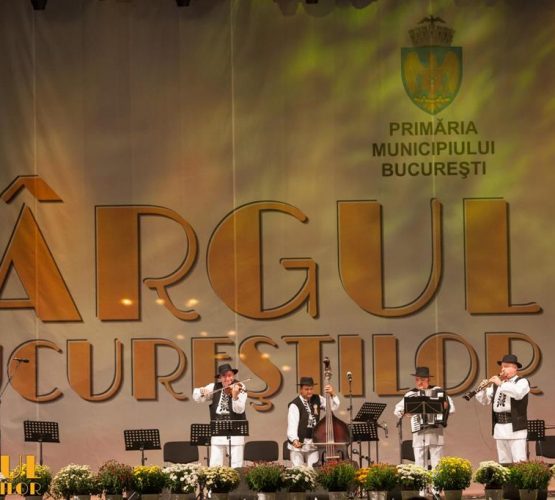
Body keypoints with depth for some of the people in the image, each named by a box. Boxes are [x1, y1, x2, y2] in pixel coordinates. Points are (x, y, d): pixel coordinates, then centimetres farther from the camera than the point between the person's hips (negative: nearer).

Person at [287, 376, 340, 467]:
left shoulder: (317, 399, 7)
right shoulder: (295, 405, -12)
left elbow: (334, 407, 7)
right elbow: (292, 425, -22)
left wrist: (332, 394, -10)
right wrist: (294, 440, -39)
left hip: (313, 445, 4)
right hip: (298, 444, -4)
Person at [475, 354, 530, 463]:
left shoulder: (522, 382, 1)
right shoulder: (496, 384, 17)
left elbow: (518, 393, -21)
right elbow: (484, 400, 13)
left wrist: (501, 384, -20)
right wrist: (483, 389, -6)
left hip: (515, 427, -6)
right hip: (499, 428, 6)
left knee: (519, 462, -11)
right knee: (503, 462, 8)